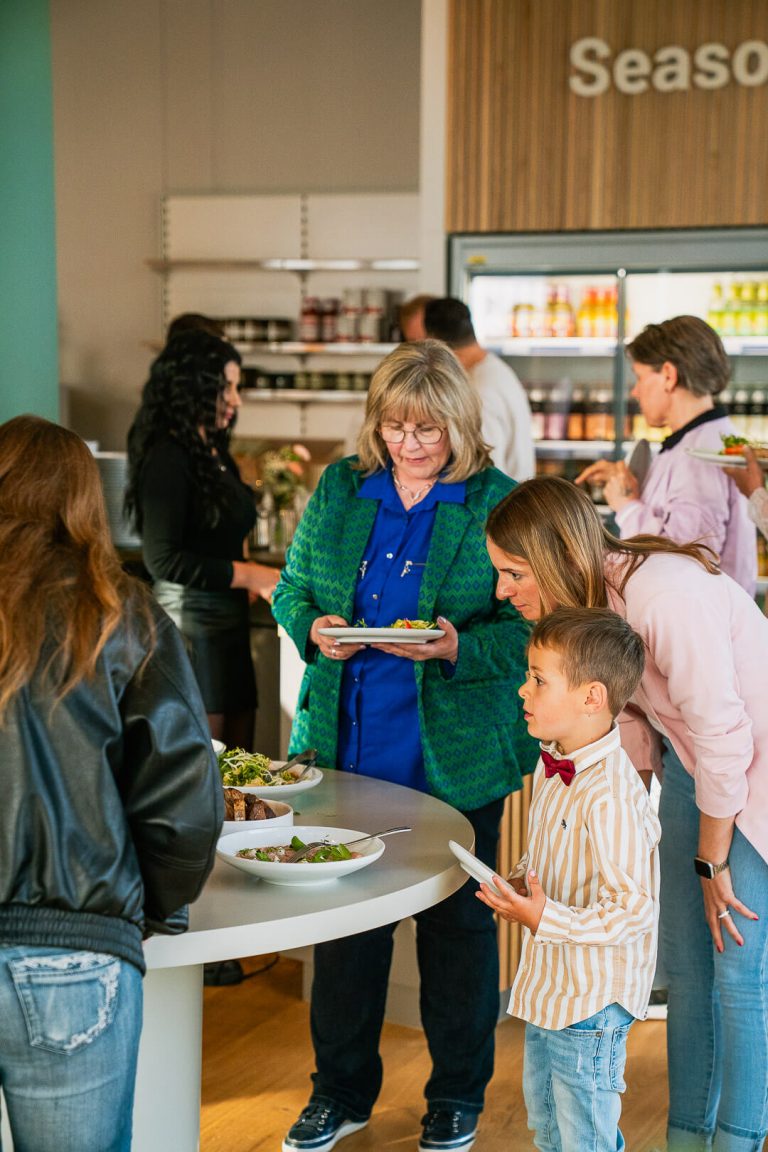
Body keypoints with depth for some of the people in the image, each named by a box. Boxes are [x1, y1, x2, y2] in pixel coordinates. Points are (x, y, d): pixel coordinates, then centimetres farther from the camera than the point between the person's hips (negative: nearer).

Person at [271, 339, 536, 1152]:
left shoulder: (497, 502, -5)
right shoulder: (339, 488, 6)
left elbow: (526, 627, -7)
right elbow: (292, 589, 12)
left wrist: (458, 649, -24)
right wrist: (314, 630, -8)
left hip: (456, 756, -3)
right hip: (346, 748, 4)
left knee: (457, 922, 10)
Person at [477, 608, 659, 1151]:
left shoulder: (611, 796, -29)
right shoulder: (553, 765, 1)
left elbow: (634, 909, -28)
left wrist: (545, 918, -30)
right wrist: (520, 880, -1)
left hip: (591, 1001, -9)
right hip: (550, 984, 10)